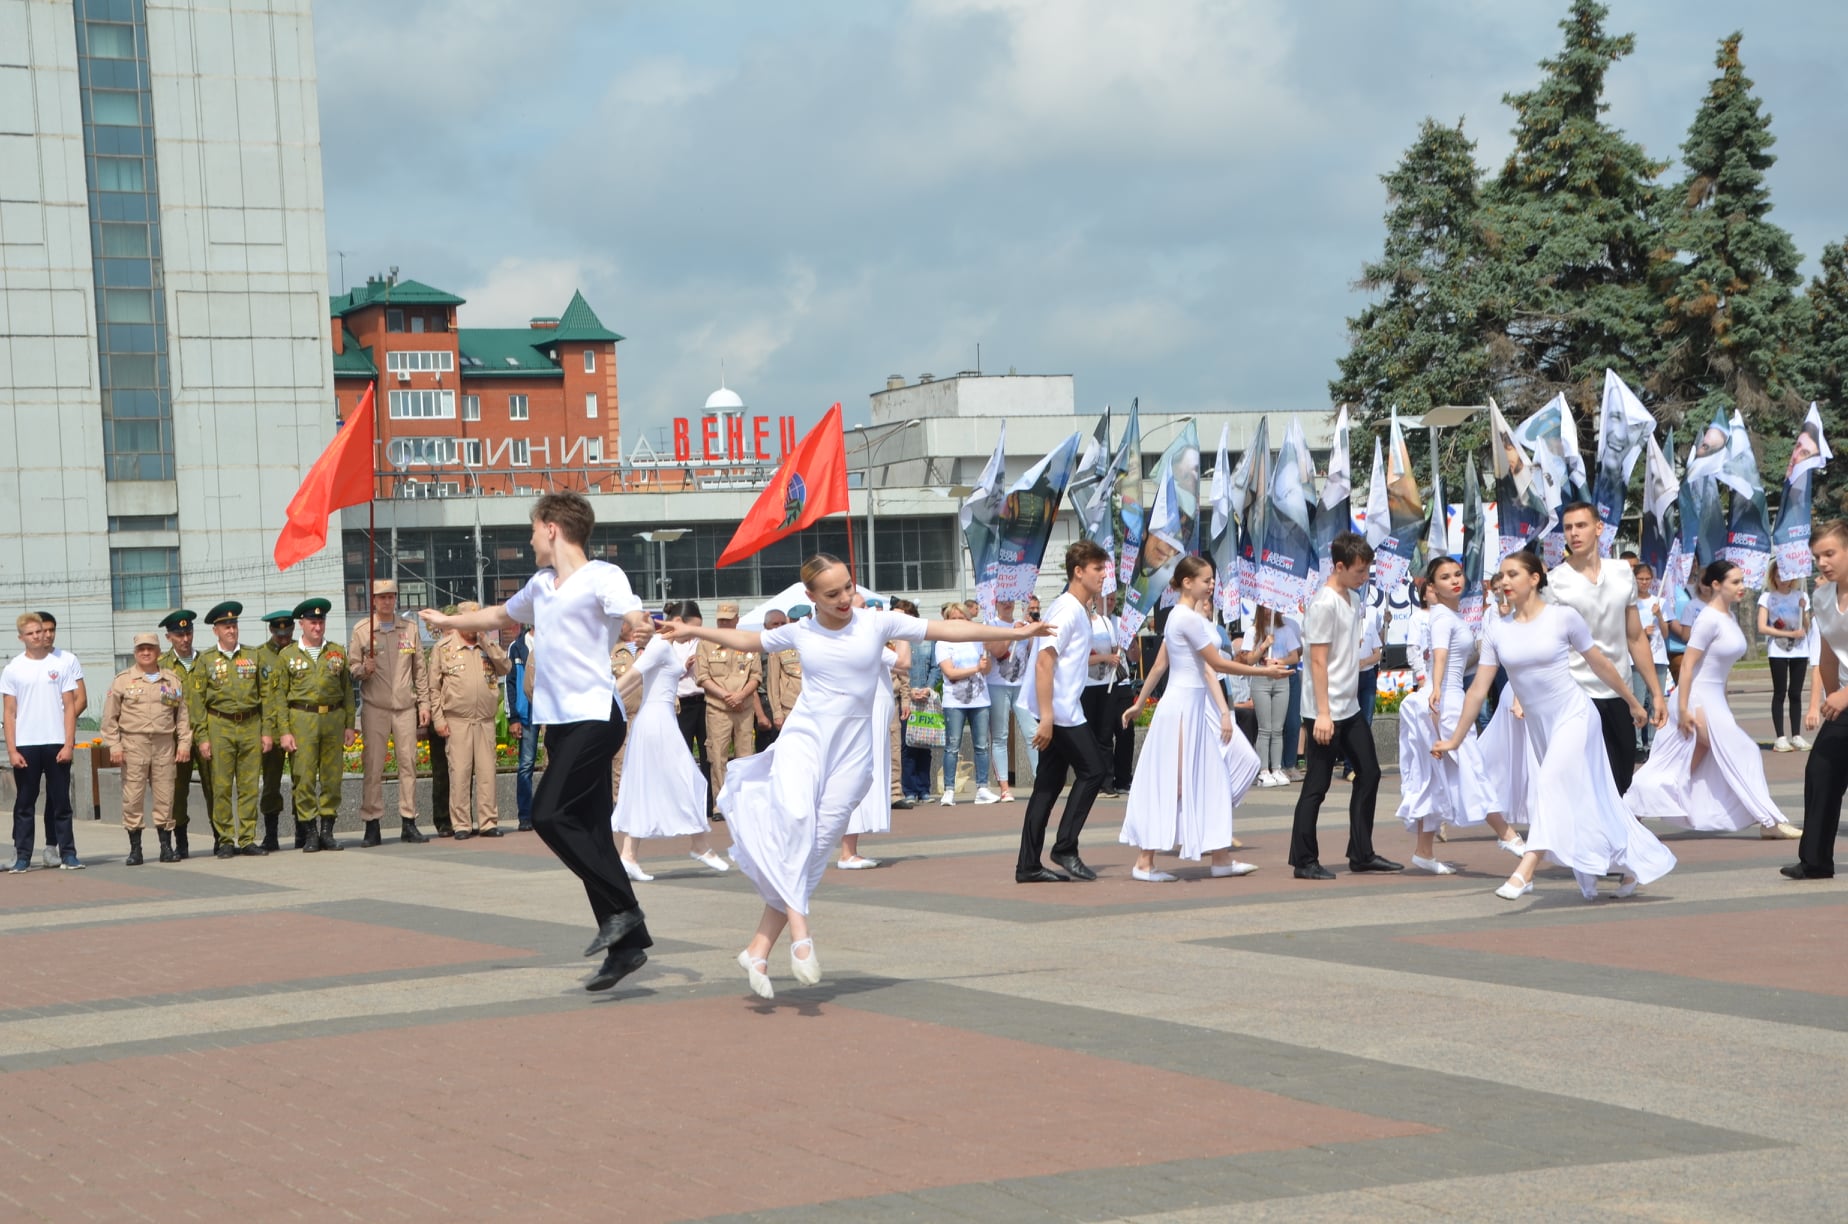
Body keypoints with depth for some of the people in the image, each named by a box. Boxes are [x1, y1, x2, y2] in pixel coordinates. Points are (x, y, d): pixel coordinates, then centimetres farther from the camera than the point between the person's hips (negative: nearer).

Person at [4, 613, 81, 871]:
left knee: (60, 802, 4)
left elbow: (70, 707, 4)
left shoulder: (60, 666, 5)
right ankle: (22, 855, 7)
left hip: (56, 744, 0)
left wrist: (69, 744, -5)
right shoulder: (13, 669, 4)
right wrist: (12, 750, -4)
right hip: (25, 746, 0)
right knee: (24, 803, 4)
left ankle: (67, 853, 6)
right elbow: (10, 712, 3)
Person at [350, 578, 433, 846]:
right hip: (375, 708, -2)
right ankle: (372, 826, -2)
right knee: (373, 767, -5)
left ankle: (409, 823, 8)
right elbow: (351, 668, 4)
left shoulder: (410, 628, 10)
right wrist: (364, 670, -18)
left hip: (406, 706, 3)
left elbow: (420, 670, 13)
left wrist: (424, 703, 8)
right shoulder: (361, 631, 3)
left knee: (408, 764, 2)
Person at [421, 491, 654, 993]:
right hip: (560, 721, 8)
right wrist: (447, 622, 49)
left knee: (550, 814, -18)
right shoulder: (540, 585, 17)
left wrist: (647, 630, -48)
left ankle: (622, 909, -10)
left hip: (593, 717, -8)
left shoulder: (602, 577, -7)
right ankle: (626, 944, 5)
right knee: (587, 830, 4)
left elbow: (635, 618, -24)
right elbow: (501, 615, 37)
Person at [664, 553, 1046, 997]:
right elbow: (749, 640, 25)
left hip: (851, 749, 0)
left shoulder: (877, 623, 2)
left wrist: (1014, 632, 4)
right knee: (795, 815, -30)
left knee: (817, 846, -5)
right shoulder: (799, 632, 7)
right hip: (803, 736, 0)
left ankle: (759, 950, -3)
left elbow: (946, 630, 4)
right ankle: (798, 928, -32)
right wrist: (695, 631, 23)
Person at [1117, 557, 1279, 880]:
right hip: (1184, 706, -10)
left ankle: (1221, 858, 13)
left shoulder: (1177, 616, 13)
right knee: (1170, 785, -6)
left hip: (1195, 706, 10)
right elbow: (1217, 664, -14)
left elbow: (1159, 665, 16)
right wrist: (1263, 671, -8)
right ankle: (1144, 863, -2)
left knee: (1210, 782, 10)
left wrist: (1139, 704, 19)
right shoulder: (1190, 619, -16)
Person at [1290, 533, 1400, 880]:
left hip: (1350, 707, 9)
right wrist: (1323, 714, -21)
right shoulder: (1324, 604, -16)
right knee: (1317, 785, -3)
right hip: (1328, 711, -9)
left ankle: (1361, 854, 19)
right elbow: (1318, 661, -18)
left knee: (1369, 774, 11)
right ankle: (1304, 861, 4)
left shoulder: (1354, 599, 12)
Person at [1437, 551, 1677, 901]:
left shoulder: (1563, 617, -10)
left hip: (1573, 715, -5)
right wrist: (1455, 739, 4)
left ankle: (1526, 871, -27)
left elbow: (1599, 663, 0)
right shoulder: (1499, 634, 1)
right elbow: (1478, 689, 3)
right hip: (1536, 724, 5)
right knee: (1586, 801, 11)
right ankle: (1632, 865, 26)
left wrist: (1632, 702, 9)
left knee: (1552, 783, -22)